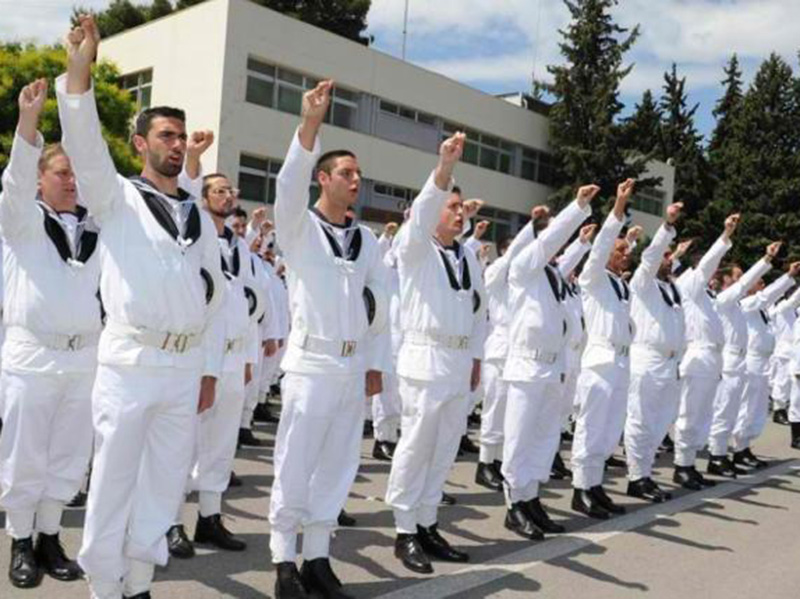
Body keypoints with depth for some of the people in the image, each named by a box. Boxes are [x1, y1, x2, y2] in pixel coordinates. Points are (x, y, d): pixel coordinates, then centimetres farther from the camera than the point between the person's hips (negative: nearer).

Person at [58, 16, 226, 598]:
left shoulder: (200, 216, 13)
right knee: (113, 481, 4)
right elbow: (85, 145, -15)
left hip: (186, 367, 4)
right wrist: (79, 71, -29)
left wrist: (211, 369, 10)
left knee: (166, 482, 11)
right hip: (130, 362, -4)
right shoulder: (117, 199, 3)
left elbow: (214, 295, 13)